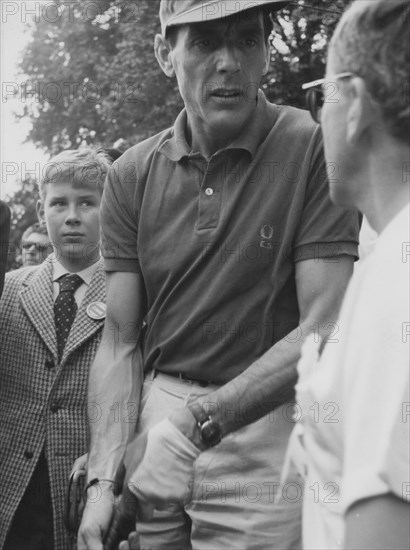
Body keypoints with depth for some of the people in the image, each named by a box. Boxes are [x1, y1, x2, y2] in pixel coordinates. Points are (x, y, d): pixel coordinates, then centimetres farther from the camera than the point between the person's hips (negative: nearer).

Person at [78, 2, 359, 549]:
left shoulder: (314, 149, -10)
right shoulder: (132, 174, 2)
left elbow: (324, 330, -15)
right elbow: (120, 341, 0)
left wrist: (198, 420, -24)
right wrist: (103, 478, -12)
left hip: (266, 420, -3)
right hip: (154, 412, 3)